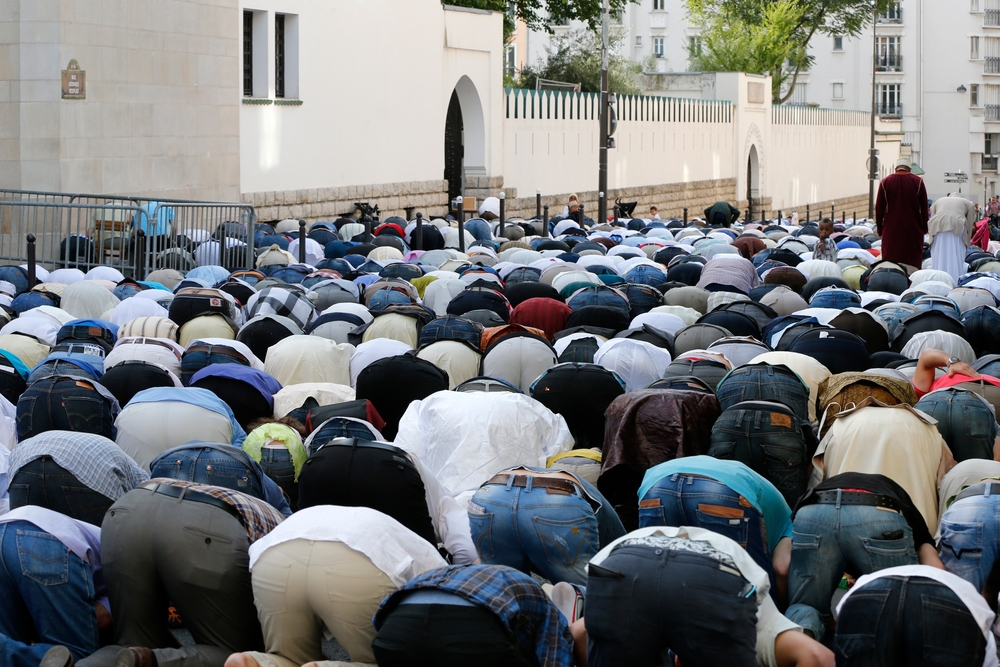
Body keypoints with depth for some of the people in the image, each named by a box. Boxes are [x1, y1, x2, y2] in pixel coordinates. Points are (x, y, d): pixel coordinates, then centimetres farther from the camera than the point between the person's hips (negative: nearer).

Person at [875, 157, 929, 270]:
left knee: (890, 263, 2)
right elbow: (924, 208, 5)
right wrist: (924, 228, 15)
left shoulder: (885, 182, 3)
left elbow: (879, 209, 6)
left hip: (891, 230, 0)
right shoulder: (918, 182, 1)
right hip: (913, 230, 0)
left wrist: (880, 230, 14)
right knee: (914, 261, 2)